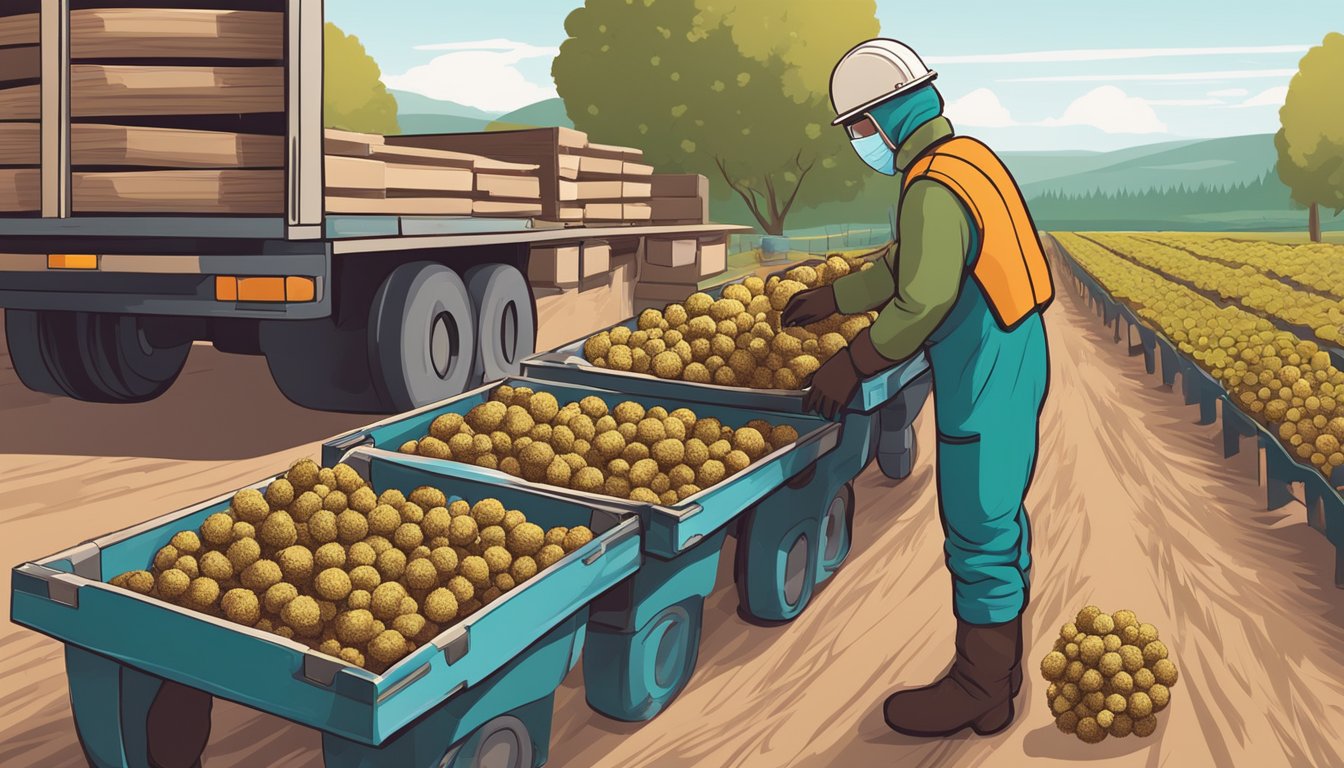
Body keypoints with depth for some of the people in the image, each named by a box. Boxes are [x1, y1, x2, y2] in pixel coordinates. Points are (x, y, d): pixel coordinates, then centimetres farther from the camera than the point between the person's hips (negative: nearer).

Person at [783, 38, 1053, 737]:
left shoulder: (934, 190, -21)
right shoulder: (968, 158, 11)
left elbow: (922, 301, -30)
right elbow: (901, 266, 21)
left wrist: (851, 365, -18)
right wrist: (828, 300, 26)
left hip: (987, 381, -10)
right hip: (1012, 365, 10)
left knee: (980, 533, 1)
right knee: (998, 519, 17)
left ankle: (979, 689, 16)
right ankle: (1001, 666, 31)